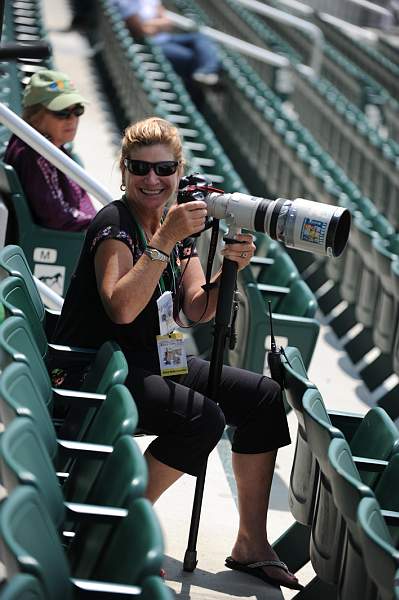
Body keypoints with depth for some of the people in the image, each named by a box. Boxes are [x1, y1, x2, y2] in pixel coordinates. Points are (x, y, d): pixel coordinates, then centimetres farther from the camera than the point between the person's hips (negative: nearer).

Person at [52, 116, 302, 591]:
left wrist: (231, 268, -14)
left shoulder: (180, 223, 10)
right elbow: (121, 309, -29)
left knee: (264, 397, -3)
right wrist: (164, 241, -32)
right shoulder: (113, 223, -14)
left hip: (154, 361, 9)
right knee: (201, 417, -30)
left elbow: (196, 311, 3)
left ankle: (251, 544, 3)